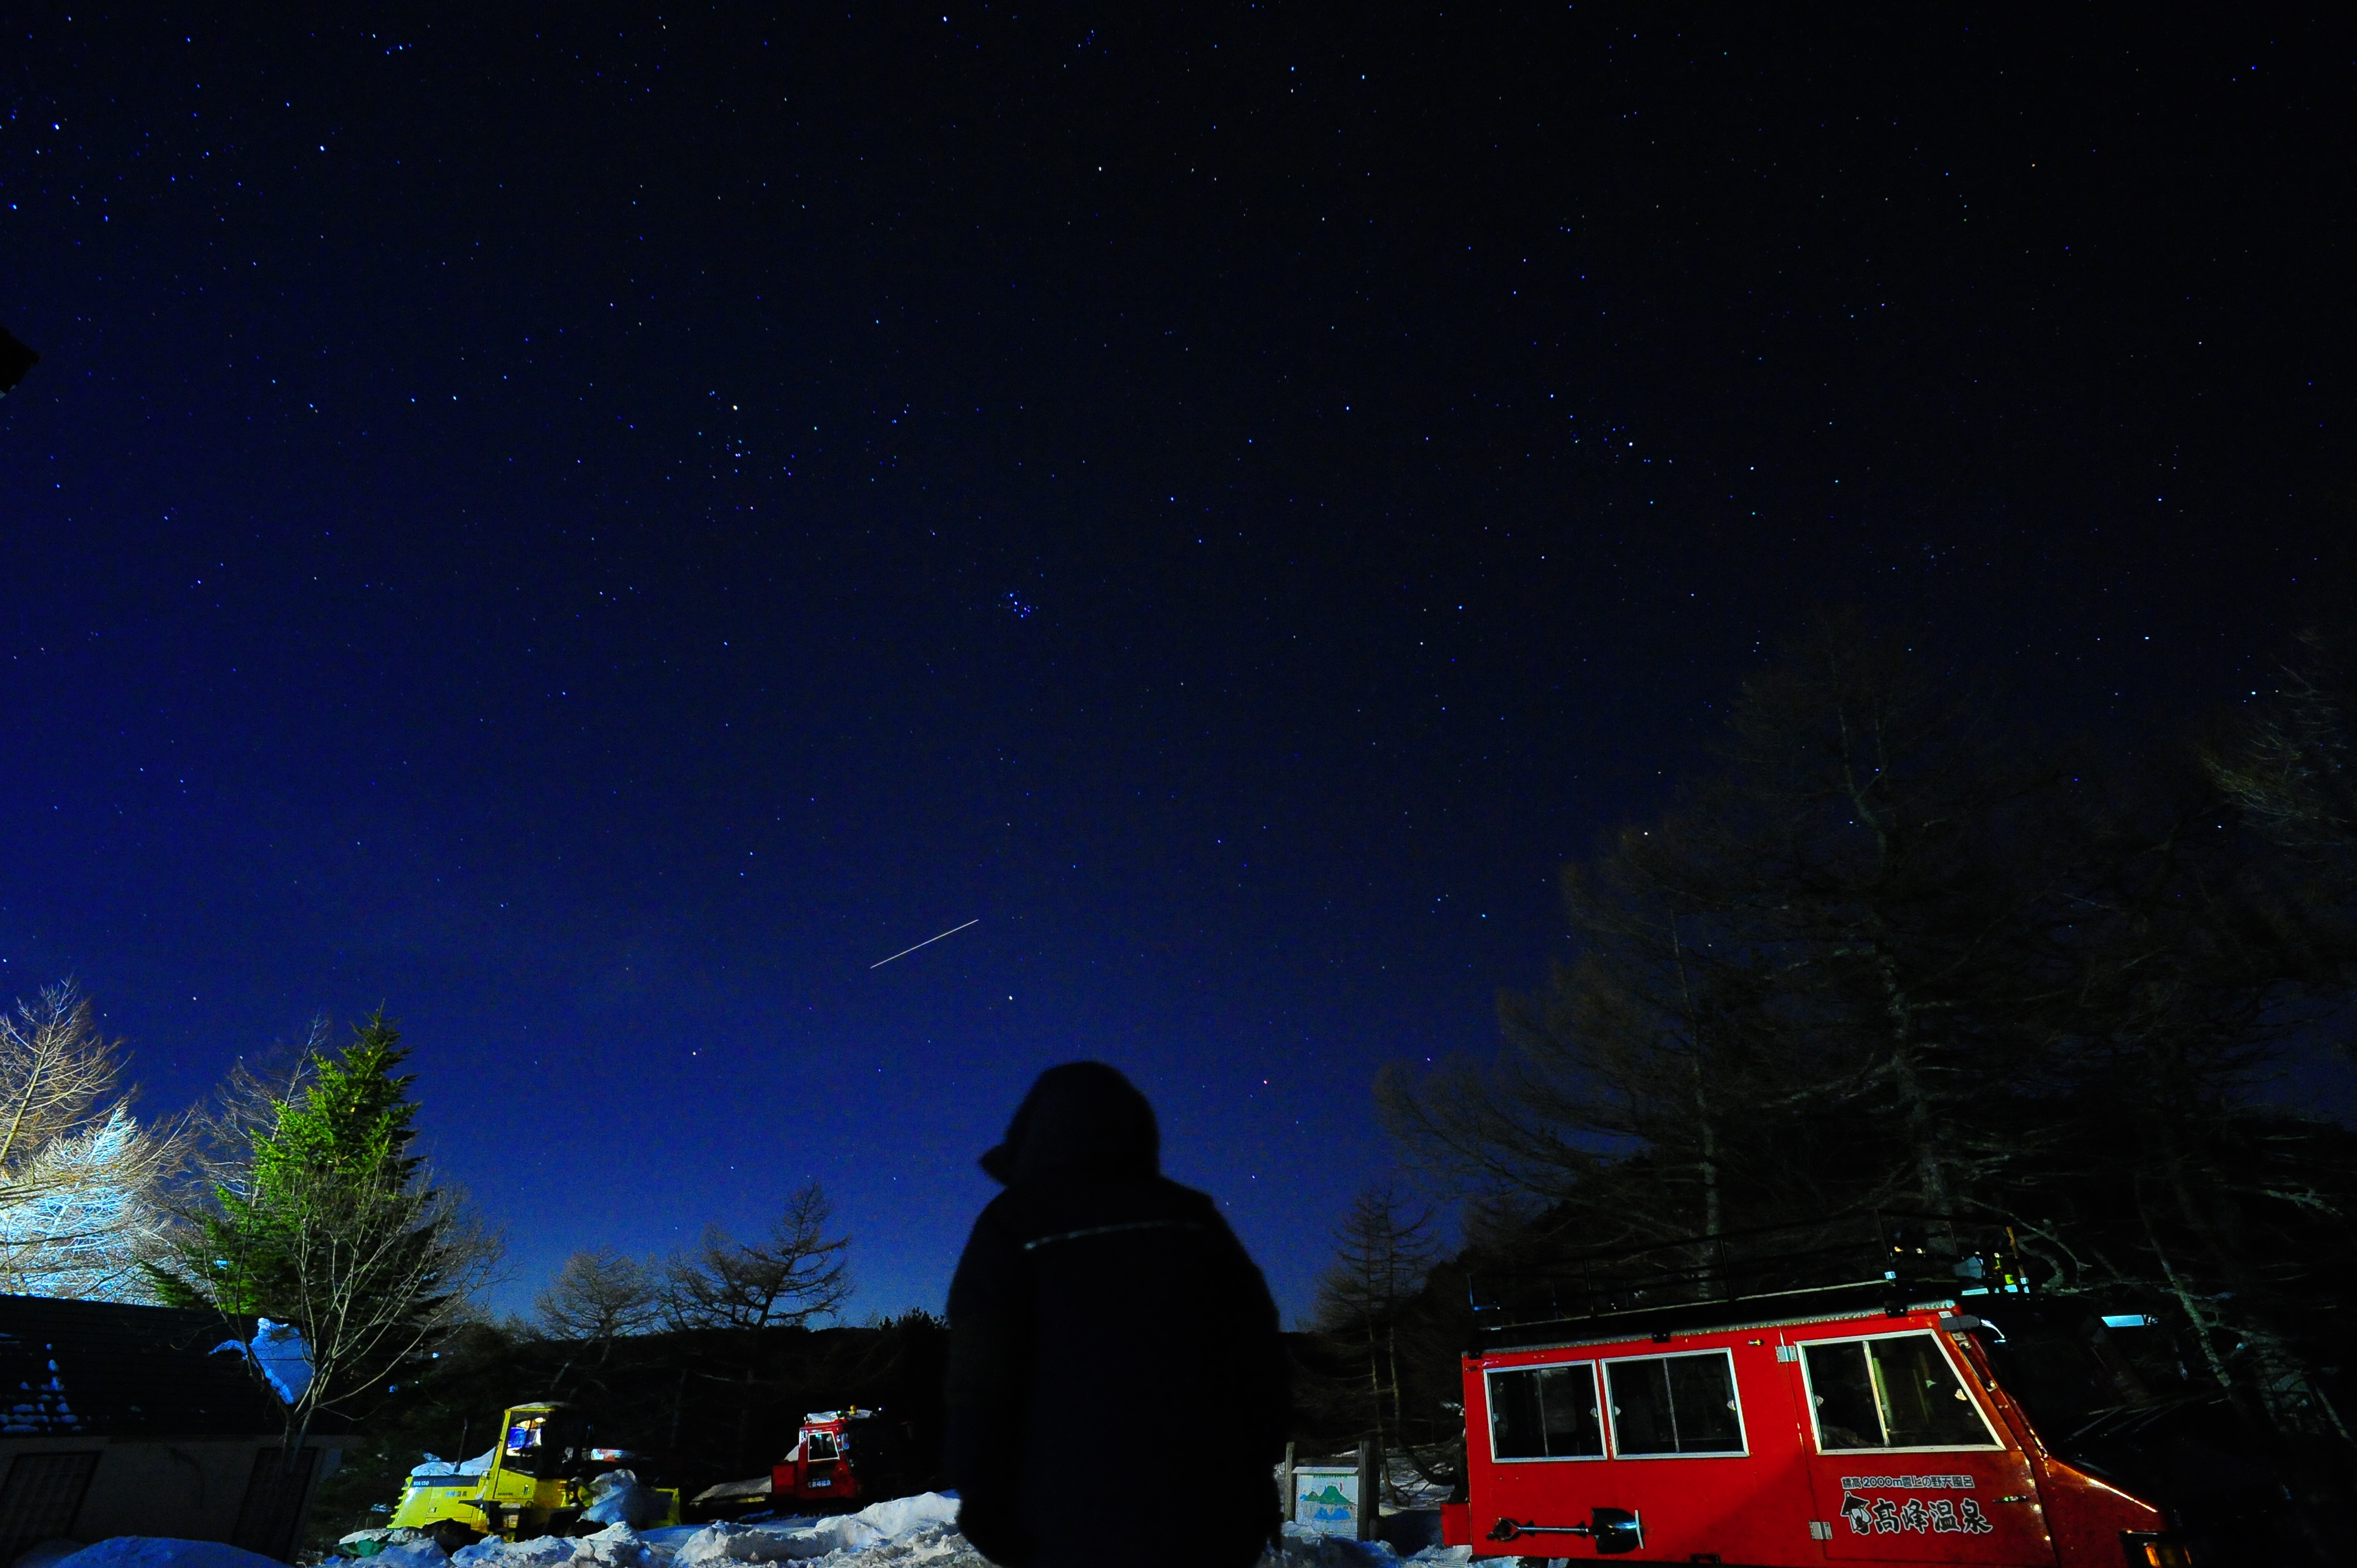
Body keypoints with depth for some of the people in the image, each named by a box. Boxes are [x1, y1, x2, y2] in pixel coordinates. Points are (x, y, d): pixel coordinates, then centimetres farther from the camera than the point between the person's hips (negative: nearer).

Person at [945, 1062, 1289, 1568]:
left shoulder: (1014, 1226, 0)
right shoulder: (1193, 1217, 9)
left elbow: (980, 1379, -4)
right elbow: (1258, 1352, 9)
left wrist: (981, 1498, 3)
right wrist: (1256, 1474, 15)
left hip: (1077, 1522, -3)